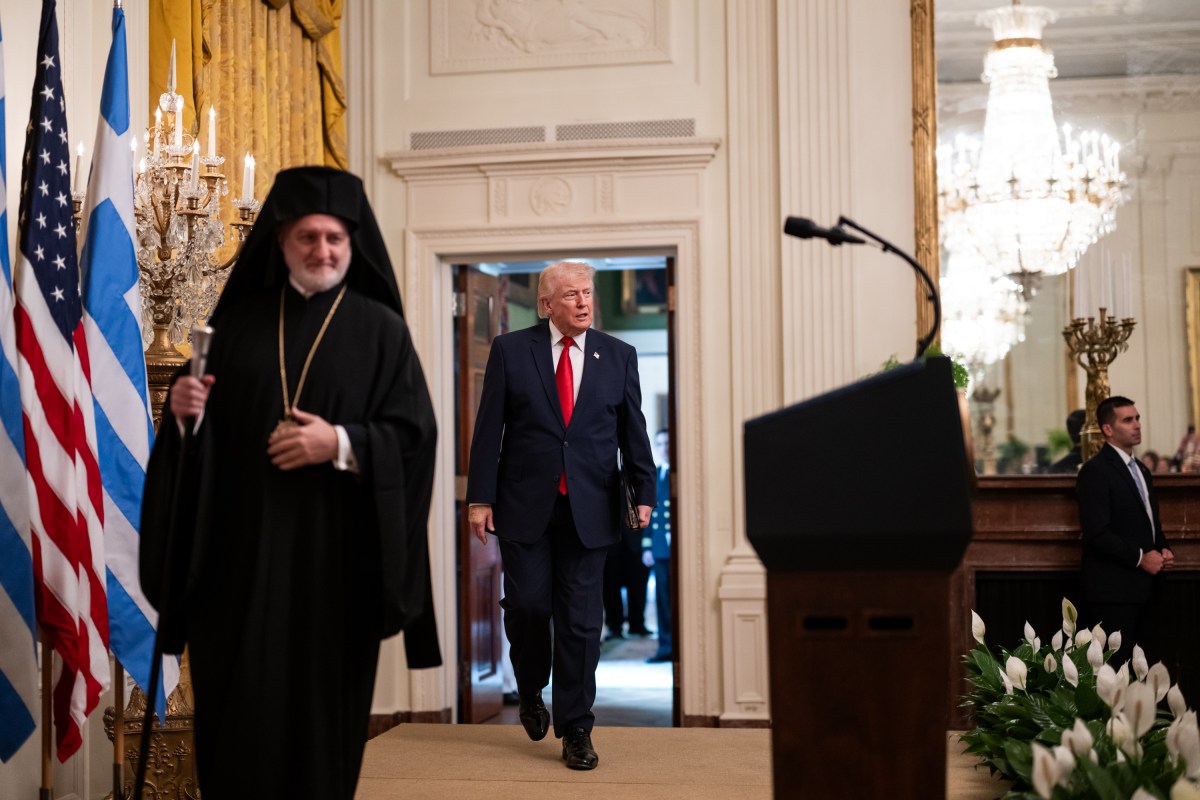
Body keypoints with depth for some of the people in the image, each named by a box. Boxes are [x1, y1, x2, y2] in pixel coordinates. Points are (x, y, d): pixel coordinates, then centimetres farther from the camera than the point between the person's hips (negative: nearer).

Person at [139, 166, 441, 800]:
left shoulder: (380, 329, 1)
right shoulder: (241, 320, 10)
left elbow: (414, 432, -5)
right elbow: (211, 428, 11)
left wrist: (341, 444, -18)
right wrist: (187, 412, -9)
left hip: (334, 551, -2)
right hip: (244, 543, 2)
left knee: (321, 700, 5)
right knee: (240, 701, 3)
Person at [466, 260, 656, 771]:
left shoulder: (619, 356, 6)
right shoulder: (510, 350, 2)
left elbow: (633, 431, 6)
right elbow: (488, 429, 0)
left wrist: (643, 492, -4)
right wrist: (480, 497, -5)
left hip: (589, 511, 1)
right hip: (525, 505, -1)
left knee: (582, 621, 2)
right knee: (527, 606, 3)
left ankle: (575, 729, 12)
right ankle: (531, 694, 32)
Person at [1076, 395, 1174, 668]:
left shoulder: (1141, 470, 17)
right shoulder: (1095, 471, -12)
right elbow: (1096, 532, -19)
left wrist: (1163, 549, 5)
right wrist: (1139, 558, -17)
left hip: (1143, 586, 9)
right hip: (1114, 587, -9)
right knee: (1117, 666, -7)